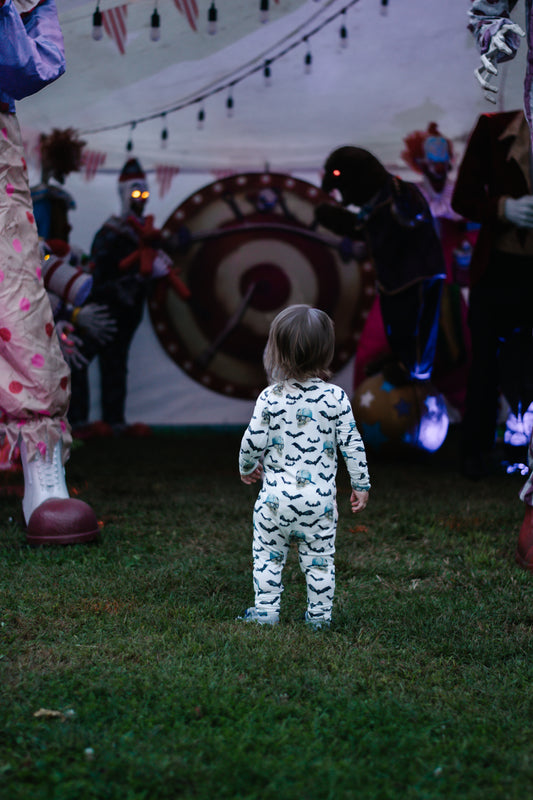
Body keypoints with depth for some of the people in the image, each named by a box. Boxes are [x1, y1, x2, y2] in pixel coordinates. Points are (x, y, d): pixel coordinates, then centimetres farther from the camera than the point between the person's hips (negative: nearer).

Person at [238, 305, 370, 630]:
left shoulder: (270, 398, -9)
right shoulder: (336, 398, -6)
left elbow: (253, 441, -4)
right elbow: (352, 445, -3)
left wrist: (246, 467, 17)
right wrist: (361, 485, 8)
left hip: (276, 497, -1)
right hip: (320, 498, 1)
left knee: (268, 555, 14)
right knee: (319, 558, 13)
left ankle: (266, 610, 18)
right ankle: (320, 614, 19)